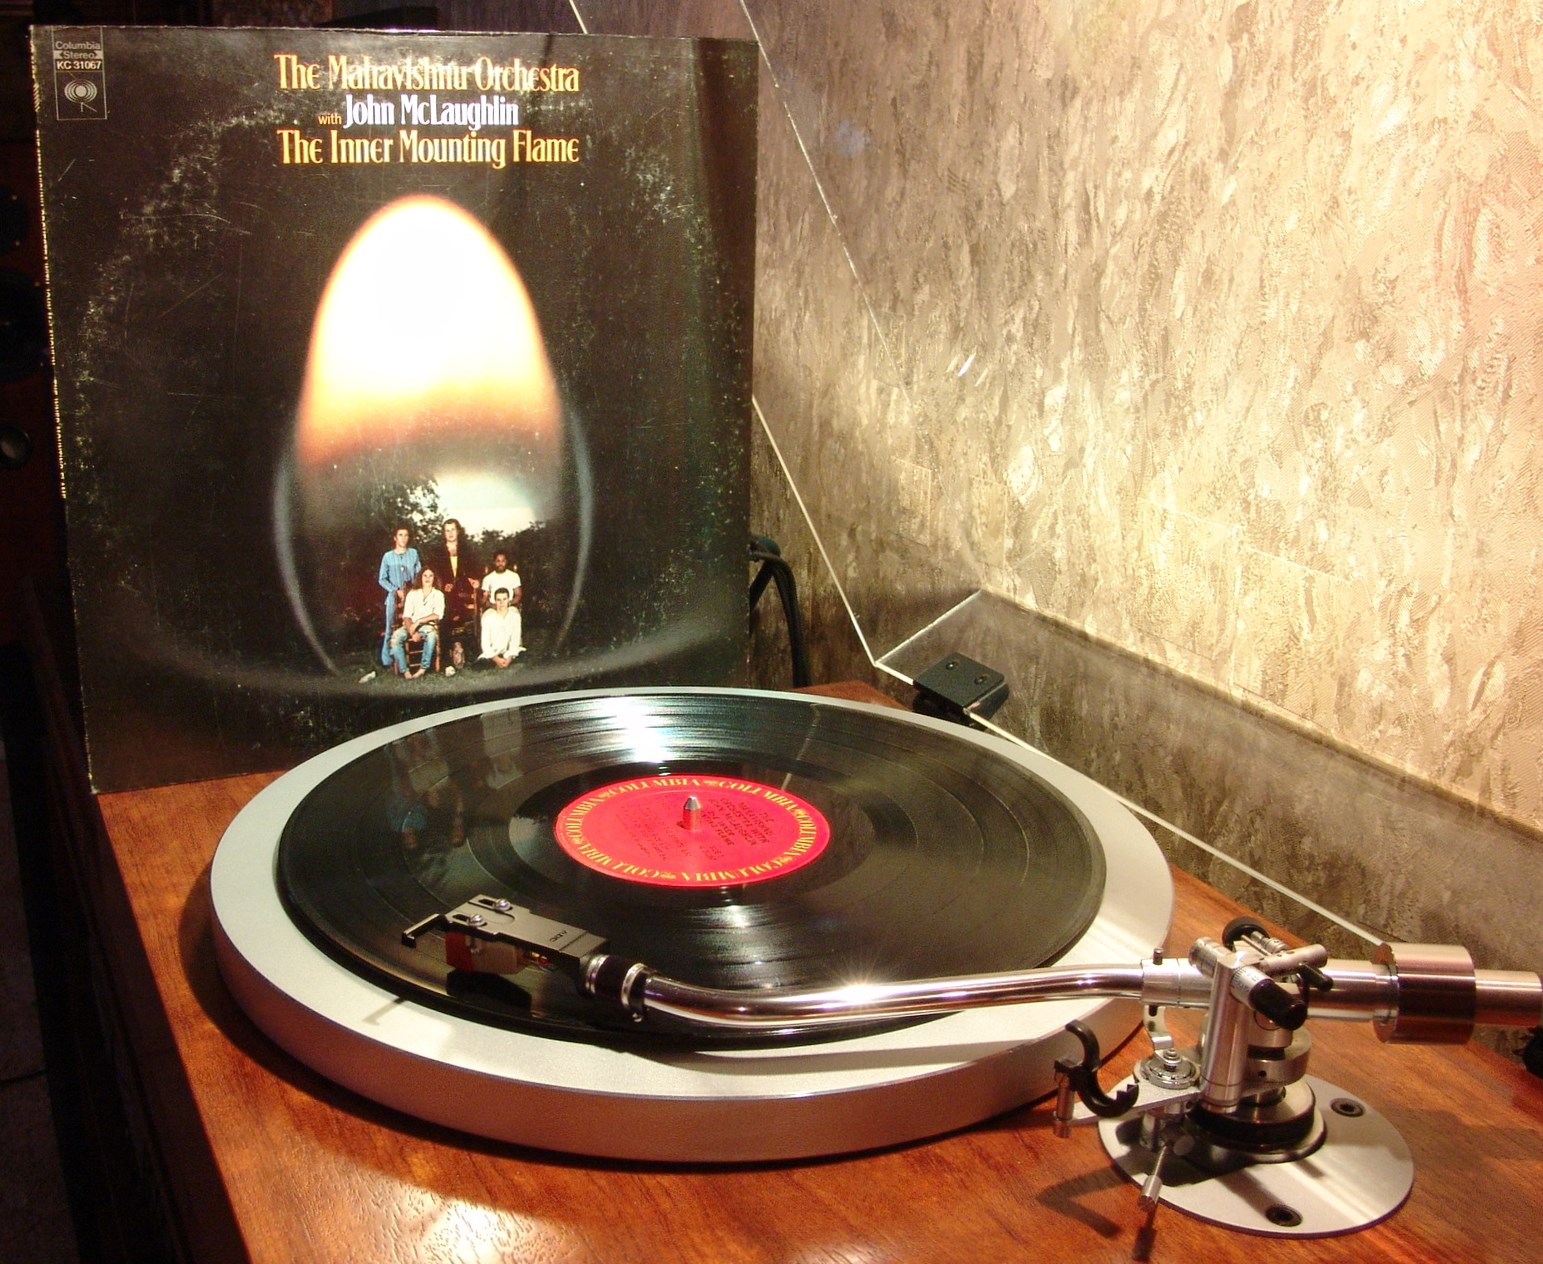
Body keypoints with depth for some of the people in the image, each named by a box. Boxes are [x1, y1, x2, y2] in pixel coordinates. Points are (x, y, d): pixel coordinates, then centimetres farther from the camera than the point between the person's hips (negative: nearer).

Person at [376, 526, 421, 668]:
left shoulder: (413, 553, 6)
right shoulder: (388, 556, 3)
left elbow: (419, 574, 7)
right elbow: (382, 579, 4)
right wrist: (396, 591, -7)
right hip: (394, 597, -1)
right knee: (391, 629, -2)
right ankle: (387, 660, 0)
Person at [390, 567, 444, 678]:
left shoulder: (438, 595, 10)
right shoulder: (412, 594, 13)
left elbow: (438, 615, -5)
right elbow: (406, 616, 2)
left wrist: (418, 621, -13)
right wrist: (412, 632, -16)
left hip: (428, 626, -2)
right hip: (410, 626, 2)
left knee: (431, 635, -38)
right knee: (396, 637, -29)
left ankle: (423, 668, -28)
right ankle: (404, 671, -30)